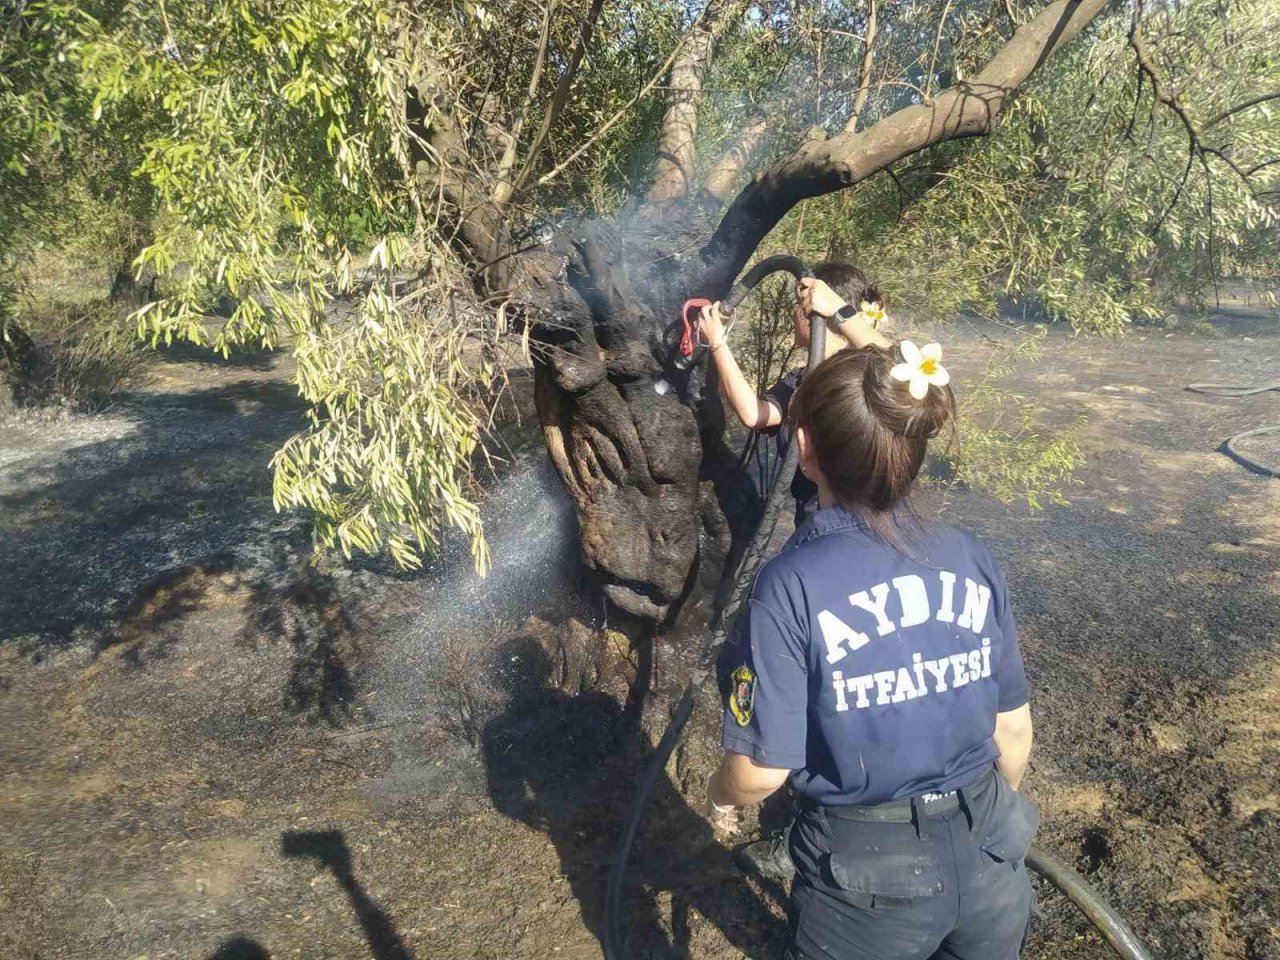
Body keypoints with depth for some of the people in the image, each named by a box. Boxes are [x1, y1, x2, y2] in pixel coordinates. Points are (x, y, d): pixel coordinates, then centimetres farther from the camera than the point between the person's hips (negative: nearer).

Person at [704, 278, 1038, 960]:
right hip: (989, 859, 4)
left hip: (867, 880, -3)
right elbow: (1013, 730, 0)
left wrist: (721, 797, 5)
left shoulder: (790, 586, -22)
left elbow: (763, 768, -17)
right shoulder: (972, 560, -9)